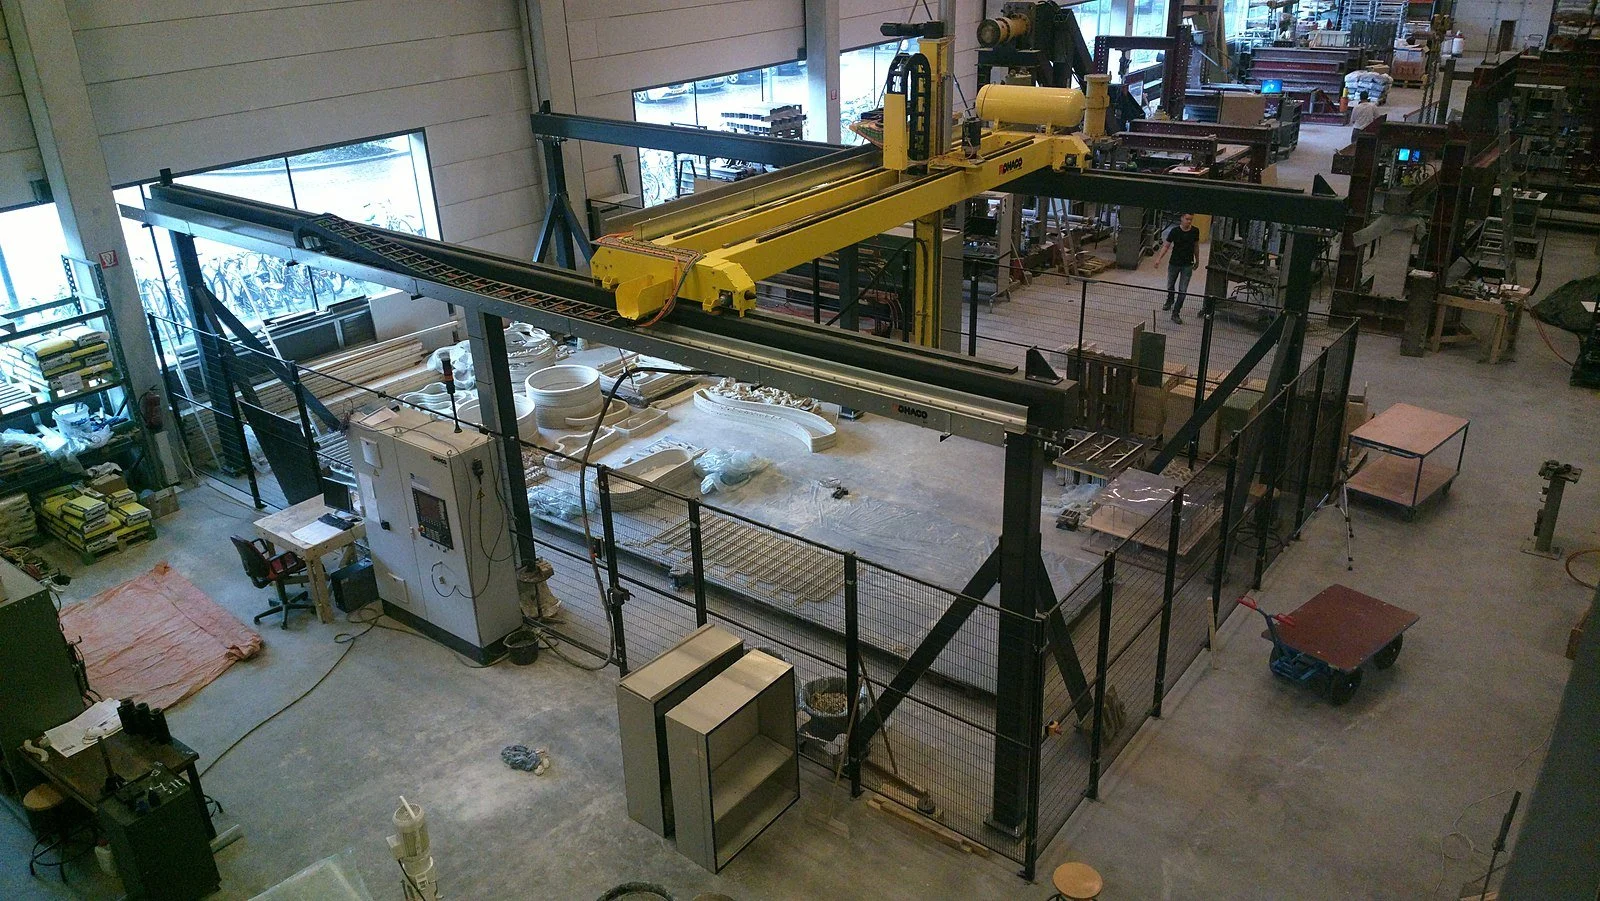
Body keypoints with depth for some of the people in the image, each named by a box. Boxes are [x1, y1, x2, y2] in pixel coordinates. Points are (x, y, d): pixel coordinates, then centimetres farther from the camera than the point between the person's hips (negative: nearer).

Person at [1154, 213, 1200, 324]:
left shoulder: (1195, 231, -5)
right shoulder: (1175, 231, -10)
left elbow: (1196, 246, 10)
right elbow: (1166, 246, -5)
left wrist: (1197, 261, 18)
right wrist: (1159, 258, -16)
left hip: (1187, 265, 0)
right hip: (1174, 263, 0)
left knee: (1182, 290, -5)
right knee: (1170, 286, 20)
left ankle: (1175, 314, 1)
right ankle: (1170, 301, 51)